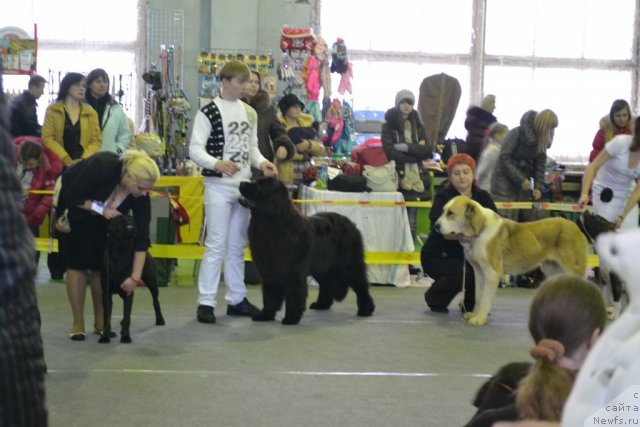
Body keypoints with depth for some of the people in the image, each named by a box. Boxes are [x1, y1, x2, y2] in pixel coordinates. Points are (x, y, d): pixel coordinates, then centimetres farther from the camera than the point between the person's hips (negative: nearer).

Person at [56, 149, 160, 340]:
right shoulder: (102, 166, -41)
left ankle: (100, 322, 8)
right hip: (74, 207, -4)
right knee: (77, 262, -8)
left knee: (101, 263, -3)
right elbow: (72, 196, -29)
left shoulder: (141, 195, -28)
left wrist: (135, 276, -31)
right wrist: (101, 209, -34)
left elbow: (141, 235, -27)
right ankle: (78, 323, -2)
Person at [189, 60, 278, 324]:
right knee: (216, 245, -6)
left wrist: (262, 163, -1)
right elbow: (195, 149, -13)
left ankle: (236, 299, 20)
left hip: (244, 186, 6)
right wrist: (217, 164, -30)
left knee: (237, 246, 12)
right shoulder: (209, 112, -9)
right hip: (219, 186, -6)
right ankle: (206, 302, -1)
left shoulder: (250, 113, 12)